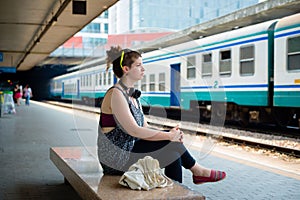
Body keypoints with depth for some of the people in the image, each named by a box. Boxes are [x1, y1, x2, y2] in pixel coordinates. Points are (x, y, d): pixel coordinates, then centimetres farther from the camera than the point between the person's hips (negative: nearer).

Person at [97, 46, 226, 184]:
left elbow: (144, 128, 7)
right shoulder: (115, 94, -16)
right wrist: (168, 136, -17)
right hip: (116, 158, -9)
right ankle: (197, 171, 9)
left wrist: (170, 134, -9)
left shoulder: (132, 94, 13)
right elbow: (134, 130, -23)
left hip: (128, 150, 9)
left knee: (173, 155, -6)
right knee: (171, 143, -11)